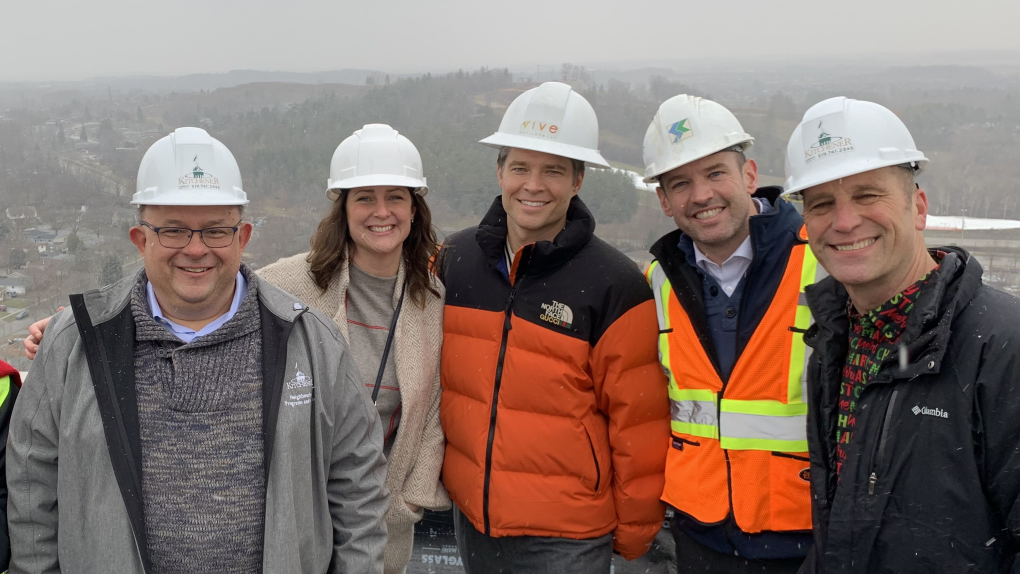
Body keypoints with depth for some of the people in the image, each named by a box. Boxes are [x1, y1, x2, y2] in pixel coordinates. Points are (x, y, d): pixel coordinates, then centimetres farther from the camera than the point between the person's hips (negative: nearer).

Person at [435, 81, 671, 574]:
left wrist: (635, 530, -3)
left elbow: (638, 423, -9)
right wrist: (437, 468, 14)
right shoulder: (453, 261, -1)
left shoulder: (615, 286, -14)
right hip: (470, 517, 4)